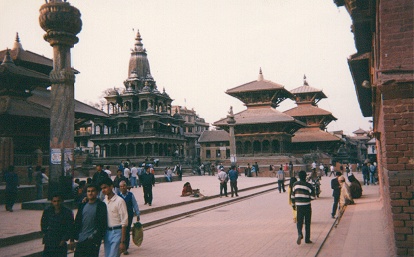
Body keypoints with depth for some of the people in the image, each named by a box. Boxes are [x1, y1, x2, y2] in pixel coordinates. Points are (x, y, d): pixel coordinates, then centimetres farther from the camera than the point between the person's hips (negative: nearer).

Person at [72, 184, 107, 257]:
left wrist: (96, 238, -15)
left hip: (93, 240, -5)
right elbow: (77, 222, 13)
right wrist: (72, 238, 10)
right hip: (81, 240, 5)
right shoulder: (83, 205, 12)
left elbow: (103, 224, -9)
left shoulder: (101, 205, -4)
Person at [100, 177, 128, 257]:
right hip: (106, 232, 7)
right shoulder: (104, 201, 9)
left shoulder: (119, 201, -12)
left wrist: (122, 242, -15)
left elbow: (124, 222, -13)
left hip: (116, 232, -7)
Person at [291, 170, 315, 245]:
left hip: (299, 206, 2)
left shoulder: (295, 184, 0)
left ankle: (300, 234, -19)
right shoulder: (309, 185, -9)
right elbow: (313, 197, -9)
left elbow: (293, 195, 6)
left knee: (299, 221, 8)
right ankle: (307, 239, 15)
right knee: (307, 223, 10)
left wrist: (293, 204, 18)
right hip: (307, 206, -1)